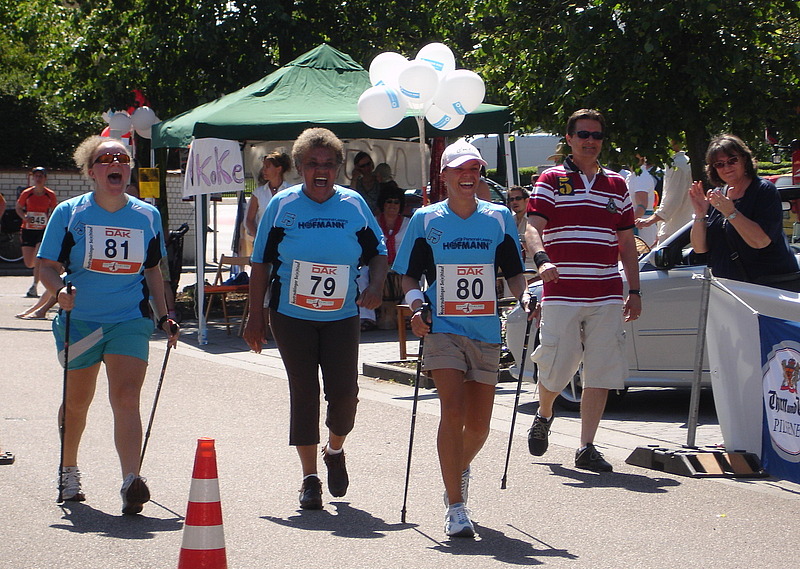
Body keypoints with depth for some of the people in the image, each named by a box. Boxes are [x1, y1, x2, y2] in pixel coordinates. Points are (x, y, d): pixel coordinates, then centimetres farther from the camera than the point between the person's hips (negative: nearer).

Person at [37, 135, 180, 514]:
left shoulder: (147, 216, 6)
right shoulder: (69, 213, -2)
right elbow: (48, 267, -4)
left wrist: (163, 316, 10)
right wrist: (59, 291, -24)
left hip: (131, 321, 0)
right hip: (80, 321, 0)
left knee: (126, 399, -16)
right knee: (77, 401, 14)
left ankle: (131, 482, -27)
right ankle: (68, 471, 37)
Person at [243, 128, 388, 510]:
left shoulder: (354, 205, 2)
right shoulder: (282, 206, -1)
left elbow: (378, 252, 12)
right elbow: (261, 263, 4)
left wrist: (375, 286, -8)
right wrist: (256, 316, 2)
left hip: (342, 317, 1)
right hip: (292, 317, -1)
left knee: (344, 393, -6)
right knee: (303, 395, 0)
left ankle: (335, 451, 25)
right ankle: (309, 477, 10)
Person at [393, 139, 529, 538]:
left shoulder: (499, 218, 7)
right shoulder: (426, 220, 3)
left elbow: (513, 271, 13)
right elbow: (409, 275, 7)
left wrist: (524, 297, -7)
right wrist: (415, 304, -12)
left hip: (486, 333, 3)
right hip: (443, 329, -3)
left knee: (478, 424, 7)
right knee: (453, 411, -18)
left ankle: (460, 470, 41)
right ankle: (455, 508, -15)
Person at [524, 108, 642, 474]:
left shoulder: (616, 185, 15)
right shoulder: (551, 181, 3)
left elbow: (627, 242, 18)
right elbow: (533, 228, -10)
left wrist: (634, 291, 12)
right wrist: (542, 259, -30)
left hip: (607, 295, 3)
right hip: (561, 293, -3)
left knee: (601, 372, -1)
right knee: (556, 367, 0)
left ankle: (587, 448, 5)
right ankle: (543, 416, 31)